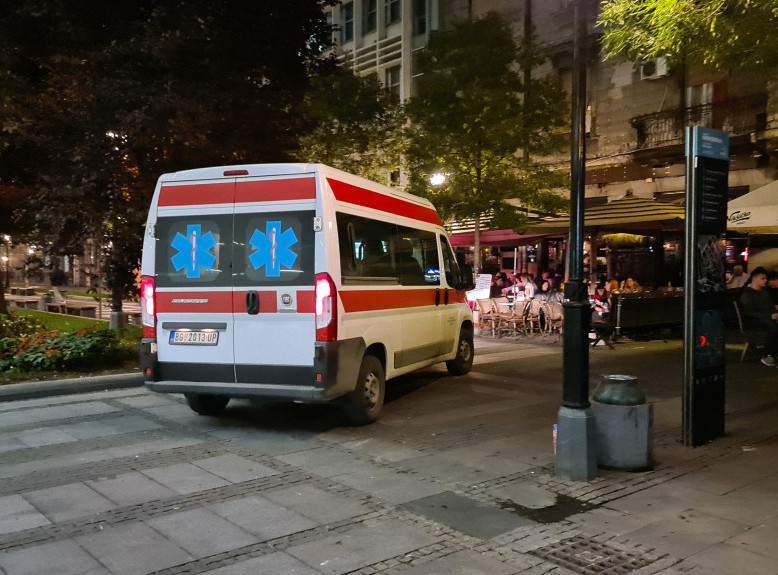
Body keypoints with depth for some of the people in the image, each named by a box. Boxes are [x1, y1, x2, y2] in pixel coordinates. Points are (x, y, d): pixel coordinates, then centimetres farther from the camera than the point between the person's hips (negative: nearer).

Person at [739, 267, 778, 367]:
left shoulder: (765, 291, 19)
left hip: (767, 318, 7)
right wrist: (770, 316, -20)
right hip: (752, 321, -7)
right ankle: (766, 356, -22)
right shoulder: (746, 294, -6)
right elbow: (750, 312, -14)